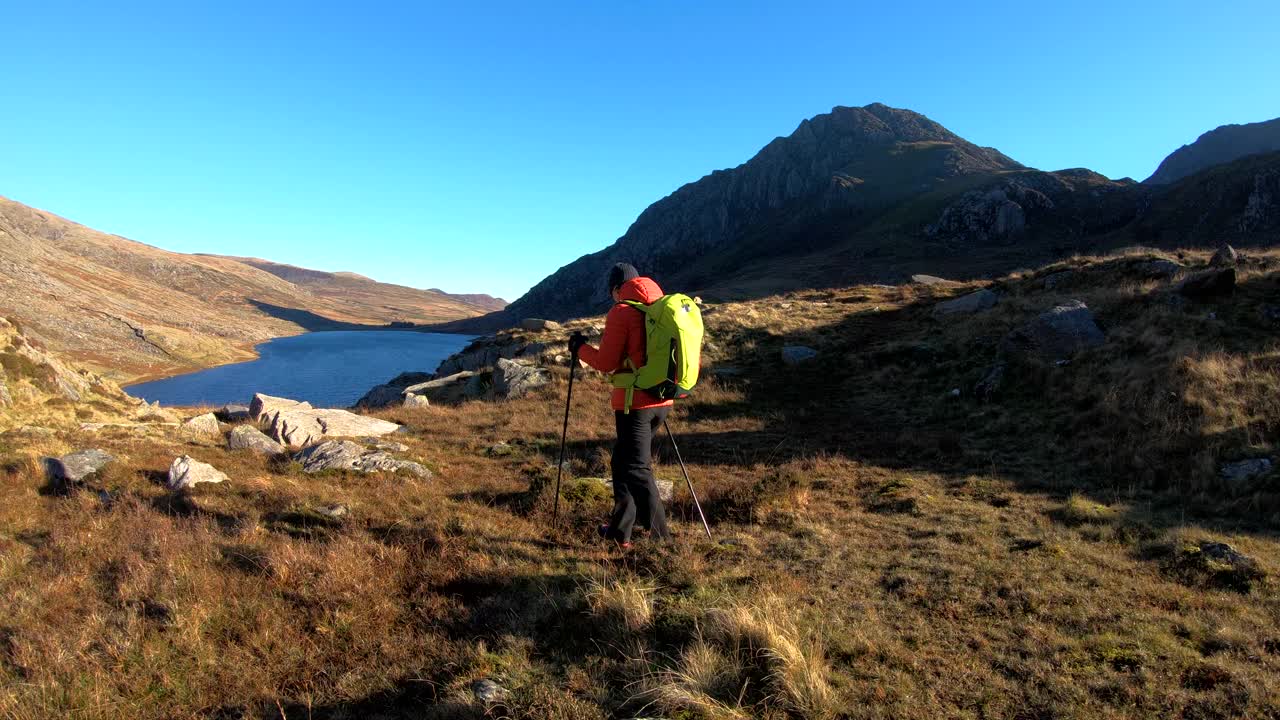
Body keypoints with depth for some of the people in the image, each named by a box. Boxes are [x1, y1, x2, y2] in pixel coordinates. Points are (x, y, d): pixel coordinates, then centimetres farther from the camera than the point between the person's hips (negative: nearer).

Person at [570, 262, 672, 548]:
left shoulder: (621, 312, -10)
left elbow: (606, 363, -11)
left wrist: (580, 348, 5)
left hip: (634, 402, -8)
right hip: (662, 400, 8)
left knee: (636, 470, -3)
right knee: (623, 461, 19)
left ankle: (661, 538, -6)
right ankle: (620, 529, 26)